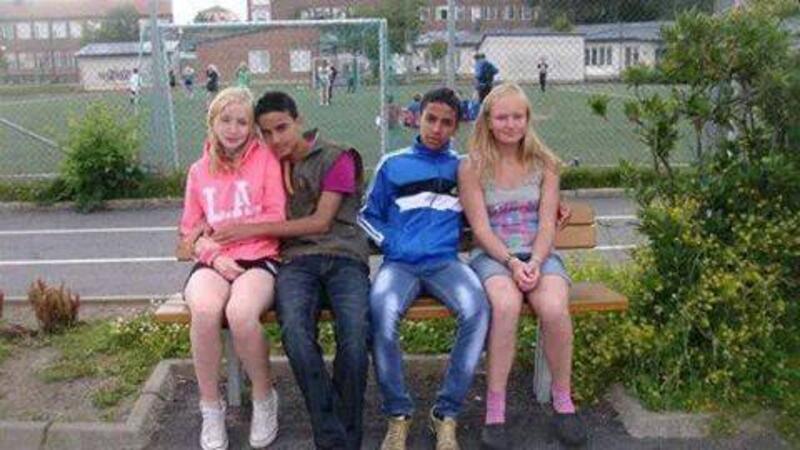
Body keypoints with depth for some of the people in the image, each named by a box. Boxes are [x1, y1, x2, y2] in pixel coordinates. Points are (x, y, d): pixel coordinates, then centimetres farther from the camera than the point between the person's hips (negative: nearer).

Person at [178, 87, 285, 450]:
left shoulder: (265, 159, 5)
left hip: (258, 259, -2)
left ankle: (264, 398, -6)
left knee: (241, 313, -35)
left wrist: (222, 230, -5)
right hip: (214, 263, 3)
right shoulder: (199, 170, 16)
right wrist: (214, 257, -5)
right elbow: (191, 231, 16)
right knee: (205, 310, -33)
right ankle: (211, 408, -11)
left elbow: (276, 218, -1)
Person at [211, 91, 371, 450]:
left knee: (354, 334, -33)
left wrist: (253, 230, -4)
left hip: (344, 257, -2)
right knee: (295, 333, -33)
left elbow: (321, 221, -2)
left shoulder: (336, 158, 7)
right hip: (297, 261, 2)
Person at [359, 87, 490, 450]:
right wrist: (390, 243, 1)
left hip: (445, 261, 1)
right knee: (382, 309, -34)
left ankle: (447, 412, -17)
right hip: (400, 263, 0)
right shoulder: (392, 165, 16)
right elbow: (368, 215, 20)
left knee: (477, 309, -32)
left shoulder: (464, 167, 18)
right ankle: (397, 413, -15)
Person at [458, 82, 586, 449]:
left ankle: (562, 401, -8)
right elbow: (480, 228, -5)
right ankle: (494, 411, -25)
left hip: (539, 254, 2)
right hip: (492, 256, -2)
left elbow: (547, 223, 1)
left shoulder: (544, 163, 9)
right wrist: (511, 262, -20)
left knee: (554, 308, -31)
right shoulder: (472, 167, 2)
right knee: (506, 304, -36)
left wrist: (535, 262, -17)